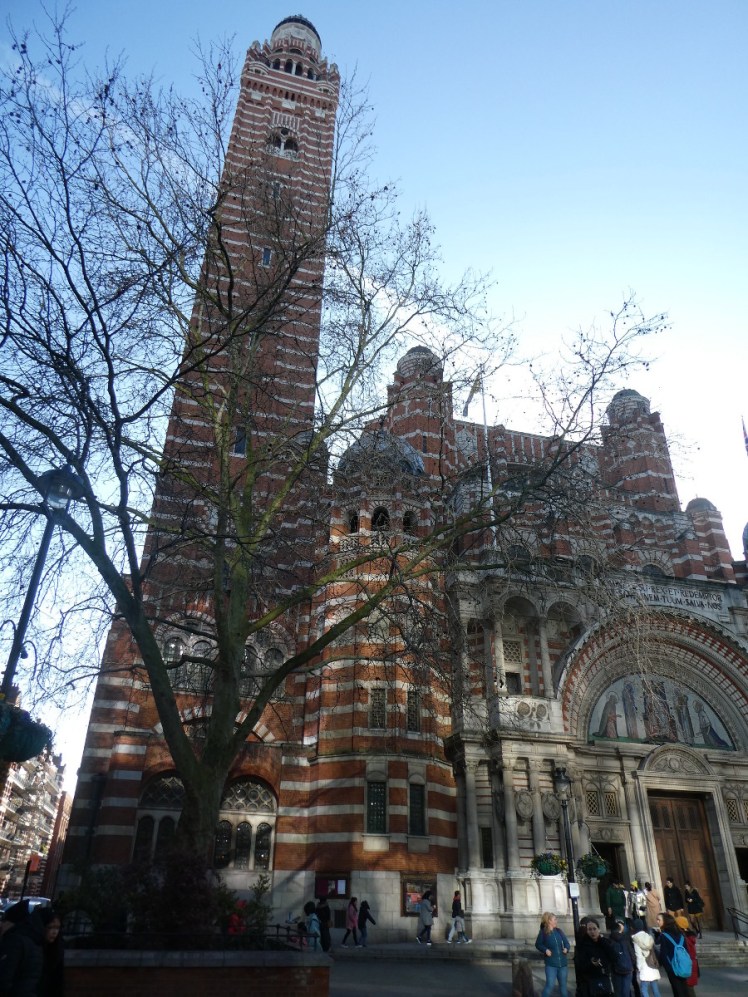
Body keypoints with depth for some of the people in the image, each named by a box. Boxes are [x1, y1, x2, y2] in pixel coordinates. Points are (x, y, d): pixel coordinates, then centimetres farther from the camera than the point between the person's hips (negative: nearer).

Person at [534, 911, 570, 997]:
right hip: (551, 964, -4)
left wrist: (566, 948, -9)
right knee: (550, 985, -10)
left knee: (563, 985, 14)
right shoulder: (543, 932, -8)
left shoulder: (559, 931, 3)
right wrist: (545, 950, -15)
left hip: (563, 963, 4)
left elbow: (566, 943, 11)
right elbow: (538, 944, 0)